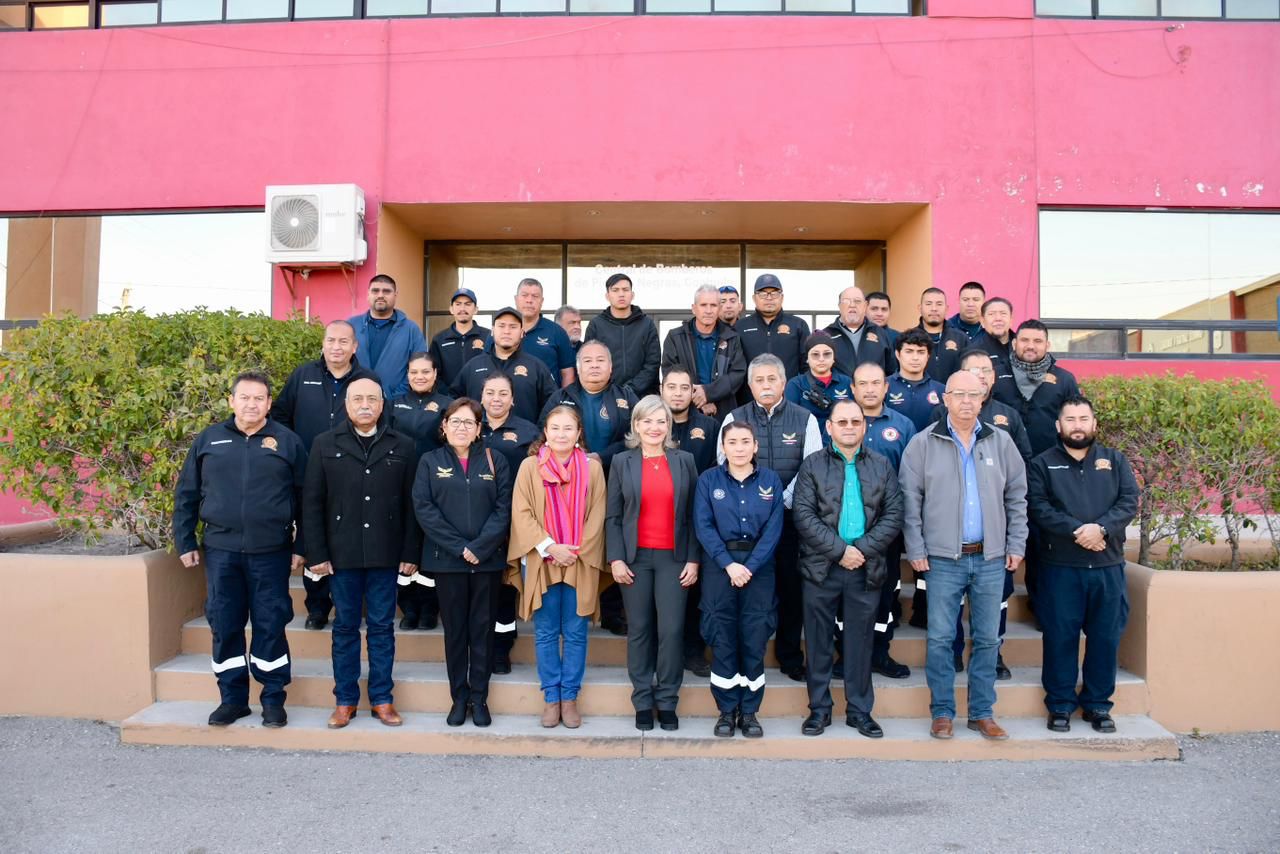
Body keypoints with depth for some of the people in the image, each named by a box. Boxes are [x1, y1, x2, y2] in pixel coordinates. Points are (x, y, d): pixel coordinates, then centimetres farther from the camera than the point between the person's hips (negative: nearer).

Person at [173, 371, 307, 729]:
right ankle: (232, 698, 23)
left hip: (271, 552, -2)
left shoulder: (287, 441, 2)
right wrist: (185, 542, 6)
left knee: (271, 626, 4)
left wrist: (301, 546, -1)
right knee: (224, 626, 9)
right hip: (220, 551, 2)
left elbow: (305, 498, 3)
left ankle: (273, 699, 17)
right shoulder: (209, 440, 6)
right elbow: (186, 495, 10)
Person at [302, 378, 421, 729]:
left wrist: (411, 554, -3)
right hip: (341, 553, 0)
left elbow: (411, 504, 2)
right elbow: (312, 503, 2)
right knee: (345, 627, 9)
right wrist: (317, 553, -4)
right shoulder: (325, 445, 4)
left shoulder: (402, 446, 4)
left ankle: (382, 699, 18)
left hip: (385, 554, 0)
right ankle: (345, 700, 20)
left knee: (382, 627, 7)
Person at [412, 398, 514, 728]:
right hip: (447, 560, 0)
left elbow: (503, 509, -2)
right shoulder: (430, 462, 5)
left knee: (483, 630, 6)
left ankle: (479, 698, 16)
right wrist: (459, 547, -13)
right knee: (454, 630, 7)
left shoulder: (495, 461, 5)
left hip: (488, 560, 0)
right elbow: (424, 508, -5)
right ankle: (459, 698, 19)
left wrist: (479, 548, -14)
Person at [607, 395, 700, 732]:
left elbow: (693, 515, 5)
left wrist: (693, 559, -1)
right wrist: (615, 559, -5)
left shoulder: (684, 461, 6)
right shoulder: (622, 462, 5)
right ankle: (643, 702, 17)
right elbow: (612, 516, 3)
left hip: (673, 558, 0)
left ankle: (667, 701, 11)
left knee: (672, 629, -3)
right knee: (639, 629, 6)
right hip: (635, 557, 0)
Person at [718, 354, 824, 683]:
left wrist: (784, 499, -12)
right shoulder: (734, 418, 4)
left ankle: (790, 656, 18)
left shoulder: (805, 419, 4)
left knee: (791, 585, 5)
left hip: (791, 515, 0)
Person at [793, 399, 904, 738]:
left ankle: (860, 710, 22)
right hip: (821, 567, -1)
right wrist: (840, 550, -13)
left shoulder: (882, 466, 9)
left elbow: (893, 516, 2)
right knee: (820, 642, 6)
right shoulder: (812, 465, 3)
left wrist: (863, 549, -11)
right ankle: (819, 709, 19)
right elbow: (804, 515, -7)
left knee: (860, 642, 9)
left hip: (867, 568, 1)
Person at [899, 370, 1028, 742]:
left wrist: (1016, 545, 6)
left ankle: (982, 713, 23)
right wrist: (916, 549, -5)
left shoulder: (1001, 442, 7)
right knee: (939, 639, 2)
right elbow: (910, 499, -1)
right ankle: (942, 712, 16)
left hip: (991, 558, 2)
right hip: (943, 558, -2)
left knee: (987, 639, 10)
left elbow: (1017, 497, 11)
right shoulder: (923, 443, -1)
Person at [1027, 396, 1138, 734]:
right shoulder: (1042, 464, 4)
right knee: (1060, 637, 3)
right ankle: (1060, 704, 15)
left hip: (1108, 566, 2)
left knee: (1105, 636, 8)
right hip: (1060, 566, -2)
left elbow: (1129, 502, 0)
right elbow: (1038, 507, -8)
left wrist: (1101, 527, -17)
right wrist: (1076, 531, -19)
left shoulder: (1115, 461, 11)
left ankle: (1098, 704, 22)